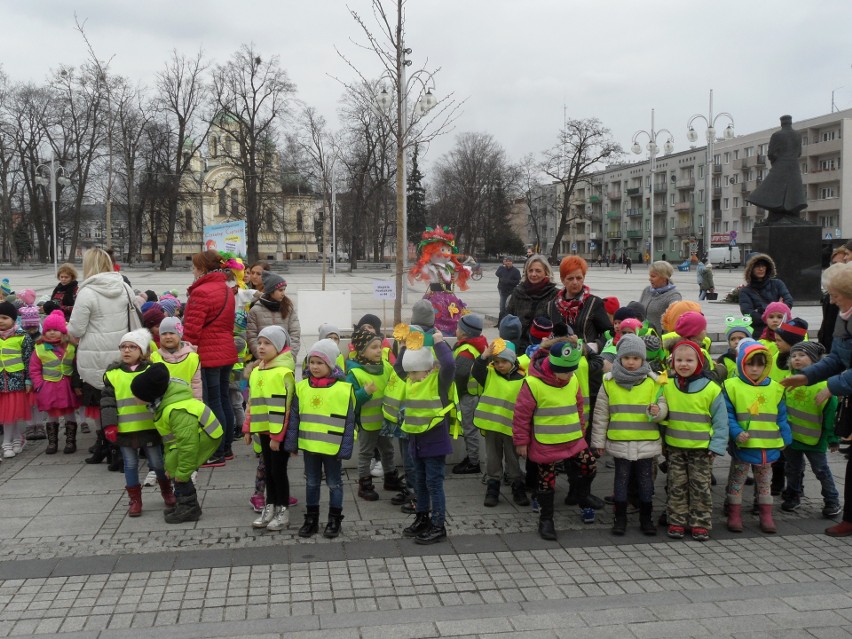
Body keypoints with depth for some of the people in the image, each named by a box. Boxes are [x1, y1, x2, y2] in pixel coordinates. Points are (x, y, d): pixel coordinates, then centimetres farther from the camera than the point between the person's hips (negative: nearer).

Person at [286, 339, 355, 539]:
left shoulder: (344, 388, -12)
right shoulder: (302, 387, -2)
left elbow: (349, 422, -9)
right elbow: (294, 417, 3)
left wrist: (345, 448, -12)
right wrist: (291, 444, 0)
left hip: (332, 447, -3)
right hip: (309, 445, 3)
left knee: (334, 483, 11)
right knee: (311, 482, 16)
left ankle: (335, 520, 25)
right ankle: (311, 519, 29)